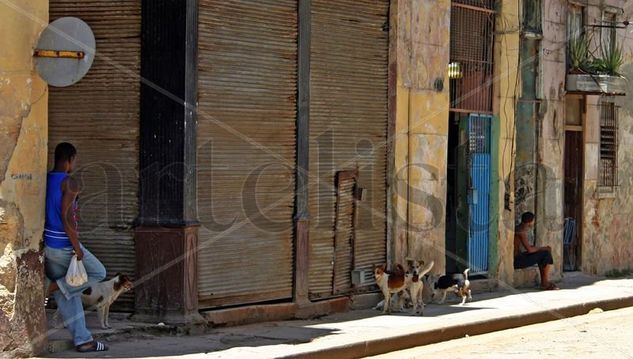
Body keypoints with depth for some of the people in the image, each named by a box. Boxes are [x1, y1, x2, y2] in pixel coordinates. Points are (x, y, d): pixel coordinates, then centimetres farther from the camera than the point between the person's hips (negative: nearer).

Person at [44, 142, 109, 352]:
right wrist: (76, 246, -18)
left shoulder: (45, 181, 8)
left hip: (48, 246, 8)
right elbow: (66, 216, -23)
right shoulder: (69, 183, -15)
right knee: (98, 273, 14)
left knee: (67, 297, 10)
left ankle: (82, 340, 10)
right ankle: (56, 285, 1)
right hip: (65, 246, -8)